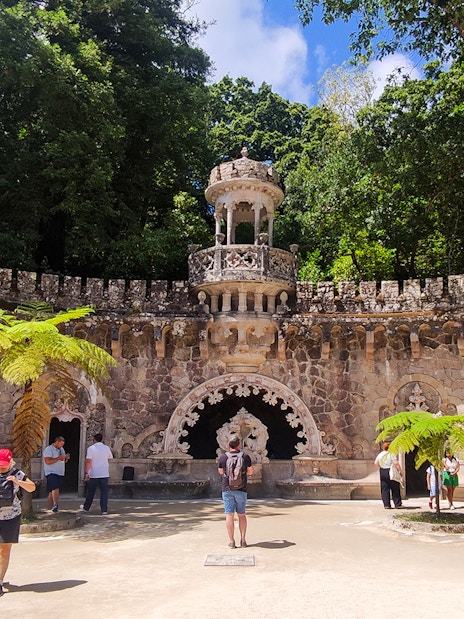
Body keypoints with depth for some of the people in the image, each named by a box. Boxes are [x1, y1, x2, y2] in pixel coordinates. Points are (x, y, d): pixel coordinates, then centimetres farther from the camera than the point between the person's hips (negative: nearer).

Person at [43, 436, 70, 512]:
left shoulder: (61, 449, 18)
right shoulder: (48, 449, -7)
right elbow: (48, 461, -18)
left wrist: (66, 458, 4)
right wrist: (59, 458, -19)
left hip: (60, 473, 7)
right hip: (51, 473, -7)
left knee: (53, 491, 7)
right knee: (55, 488, -24)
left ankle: (50, 508, 8)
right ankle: (55, 505, -26)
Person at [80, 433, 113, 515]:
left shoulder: (91, 448, -8)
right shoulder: (107, 448, 3)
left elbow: (88, 461, -15)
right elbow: (109, 459, 16)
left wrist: (86, 472, -14)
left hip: (93, 474, -2)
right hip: (104, 474, 2)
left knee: (90, 492, 13)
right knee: (104, 492, 3)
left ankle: (86, 508, 29)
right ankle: (104, 510, -3)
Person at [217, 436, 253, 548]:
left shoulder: (222, 457, -4)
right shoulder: (245, 457, -4)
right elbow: (250, 472, 8)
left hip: (227, 489, -1)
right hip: (241, 490, 1)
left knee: (229, 515, 1)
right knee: (242, 515, 12)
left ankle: (231, 541, 1)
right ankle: (243, 540, 11)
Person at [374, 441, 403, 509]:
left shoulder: (380, 454, 8)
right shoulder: (391, 454, -11)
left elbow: (376, 463, 19)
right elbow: (396, 463, -20)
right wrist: (400, 471, -12)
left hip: (382, 473, 5)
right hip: (391, 472, -5)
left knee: (385, 489, 8)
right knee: (395, 489, 4)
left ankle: (386, 504, 5)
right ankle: (398, 504, 7)